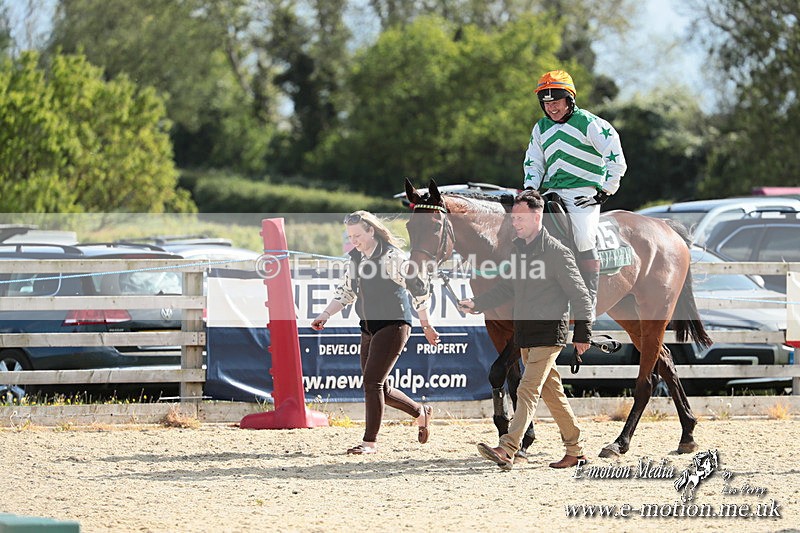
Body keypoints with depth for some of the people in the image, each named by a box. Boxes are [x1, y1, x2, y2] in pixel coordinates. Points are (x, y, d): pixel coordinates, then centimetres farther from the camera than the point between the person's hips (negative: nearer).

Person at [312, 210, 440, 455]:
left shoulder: (391, 258, -12)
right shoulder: (356, 259, 11)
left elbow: (418, 289, -10)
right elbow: (345, 292, 19)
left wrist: (426, 326, -6)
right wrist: (325, 315, 3)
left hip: (393, 325, -8)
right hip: (368, 328, 8)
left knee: (372, 381, -14)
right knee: (379, 388, 10)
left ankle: (370, 441, -9)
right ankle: (421, 412, 33)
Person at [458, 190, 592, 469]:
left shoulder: (556, 252, -12)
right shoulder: (519, 248, 11)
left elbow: (579, 295, -9)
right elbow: (507, 287, 22)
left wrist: (582, 335, -9)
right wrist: (477, 303, 10)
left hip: (548, 333, -8)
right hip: (525, 334, 8)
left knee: (528, 390, -15)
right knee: (552, 392, 13)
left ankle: (507, 451, -23)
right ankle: (575, 449, 22)